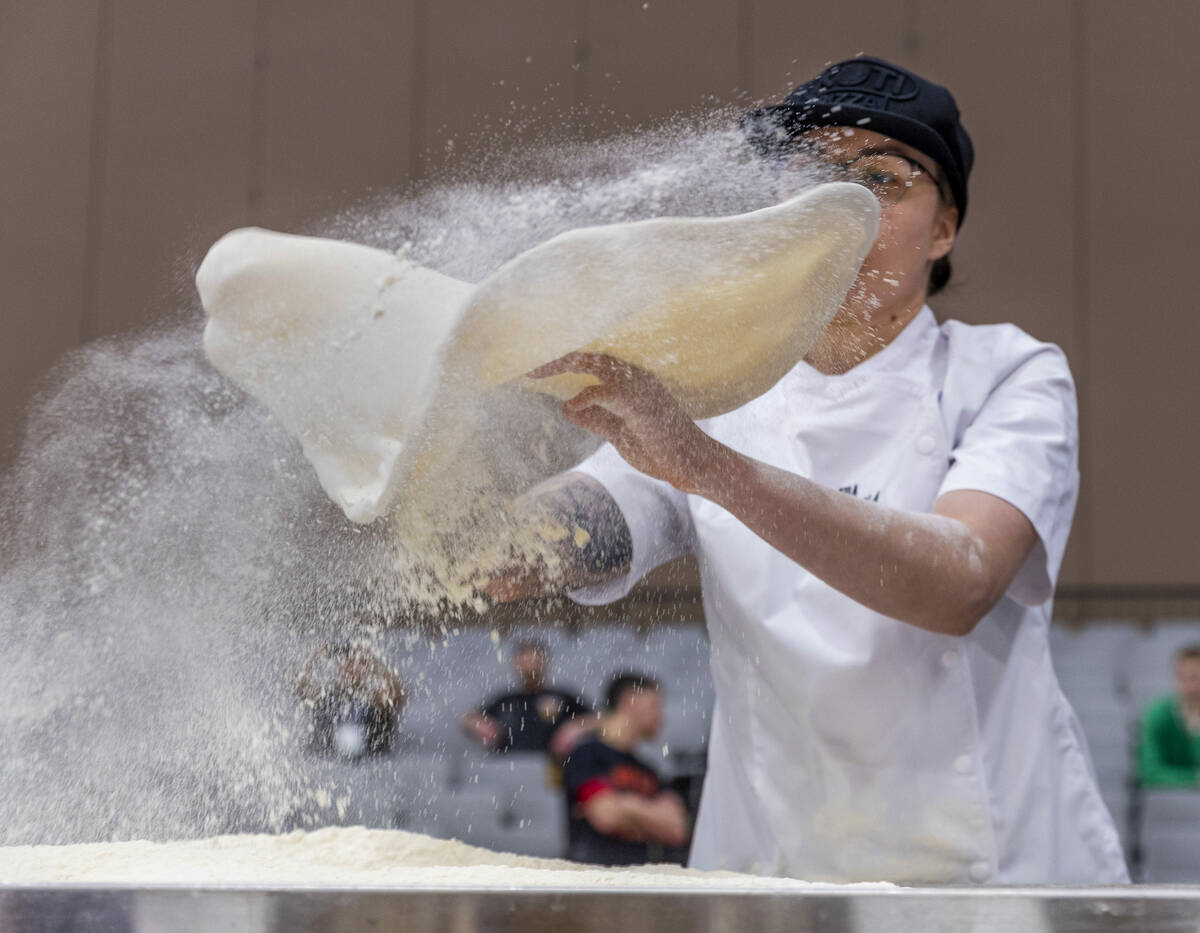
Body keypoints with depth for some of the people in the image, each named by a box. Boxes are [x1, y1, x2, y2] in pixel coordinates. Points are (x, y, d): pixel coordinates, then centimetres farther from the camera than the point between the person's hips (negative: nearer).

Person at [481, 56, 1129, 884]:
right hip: (769, 866, 4)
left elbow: (960, 582, -18)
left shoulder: (1007, 376, 1)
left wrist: (705, 463, -28)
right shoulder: (715, 407, 8)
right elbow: (514, 562, -6)